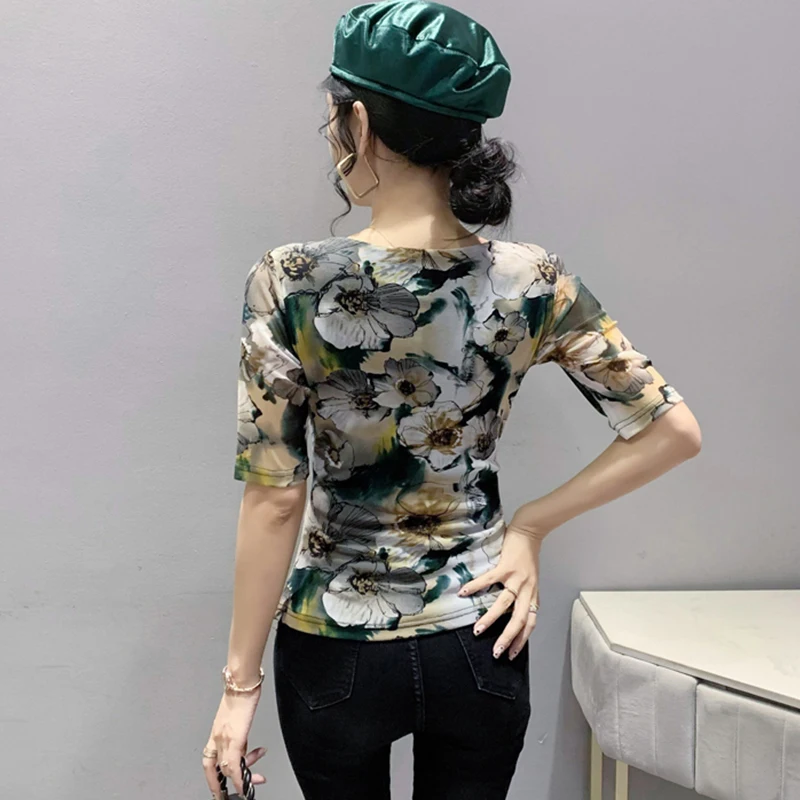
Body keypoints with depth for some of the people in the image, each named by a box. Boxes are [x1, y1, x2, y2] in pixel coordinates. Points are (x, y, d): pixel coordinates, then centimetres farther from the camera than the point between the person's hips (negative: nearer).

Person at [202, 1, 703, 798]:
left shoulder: (289, 283, -19)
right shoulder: (532, 281, -11)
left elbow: (275, 498, -17)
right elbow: (673, 429, -6)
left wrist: (240, 681, -6)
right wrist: (530, 523, -3)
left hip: (335, 653, -2)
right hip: (480, 644, 2)